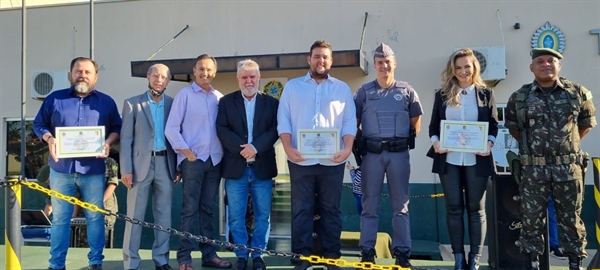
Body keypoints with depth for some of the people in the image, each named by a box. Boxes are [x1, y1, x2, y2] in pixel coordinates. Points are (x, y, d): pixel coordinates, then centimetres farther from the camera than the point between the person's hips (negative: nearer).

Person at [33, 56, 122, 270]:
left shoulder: (106, 102, 8)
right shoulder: (54, 99, 7)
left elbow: (117, 128, 9)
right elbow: (38, 124, 11)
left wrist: (108, 142, -10)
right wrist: (49, 139, -9)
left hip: (93, 170, 0)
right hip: (61, 169, 0)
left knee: (95, 217, 6)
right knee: (60, 218, 6)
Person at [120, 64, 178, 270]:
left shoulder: (173, 104, 8)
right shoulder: (132, 103, 1)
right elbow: (126, 139, -2)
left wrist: (179, 166, 4)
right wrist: (126, 169, -9)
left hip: (165, 164, 2)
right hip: (141, 164, -2)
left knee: (164, 215, 8)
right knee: (135, 216, 2)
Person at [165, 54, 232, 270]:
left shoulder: (220, 98, 9)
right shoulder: (184, 95, -2)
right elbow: (171, 128, -5)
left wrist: (225, 151, 3)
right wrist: (186, 151, -9)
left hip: (214, 160, 4)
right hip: (193, 159, -4)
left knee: (208, 209, 11)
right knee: (190, 210, -2)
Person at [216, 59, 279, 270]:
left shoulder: (271, 102, 7)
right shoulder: (226, 101, 7)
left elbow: (274, 130, -3)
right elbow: (222, 129, -3)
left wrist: (255, 147, -17)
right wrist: (241, 148, -16)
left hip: (262, 167, 1)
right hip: (235, 167, 0)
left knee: (263, 215, 7)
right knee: (236, 216, 5)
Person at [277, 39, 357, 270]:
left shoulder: (342, 88, 12)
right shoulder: (292, 86, 10)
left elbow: (349, 122, 5)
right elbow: (283, 120, 3)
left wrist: (347, 148, -10)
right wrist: (288, 148, -10)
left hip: (332, 161, 1)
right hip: (300, 160, 0)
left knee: (331, 210, 6)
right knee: (301, 209, 3)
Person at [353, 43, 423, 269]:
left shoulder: (406, 91, 6)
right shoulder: (364, 92, 5)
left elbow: (415, 122, 12)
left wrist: (408, 140, 4)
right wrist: (360, 144, 0)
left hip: (399, 153, 0)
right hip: (372, 153, 0)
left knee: (400, 205, 6)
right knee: (369, 205, 5)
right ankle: (367, 252, 12)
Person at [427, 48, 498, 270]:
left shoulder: (486, 93, 6)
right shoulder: (442, 94, 8)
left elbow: (493, 125, 6)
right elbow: (434, 125, 8)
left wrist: (489, 144, -12)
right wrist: (435, 142, -11)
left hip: (476, 160, -1)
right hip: (449, 160, 1)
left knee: (476, 209, 6)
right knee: (454, 208, 4)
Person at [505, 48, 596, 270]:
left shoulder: (577, 92, 1)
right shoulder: (519, 97, 1)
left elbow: (587, 123, 14)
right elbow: (512, 127, 15)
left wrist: (569, 144, 11)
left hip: (569, 168, 0)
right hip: (533, 169, 0)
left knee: (571, 219, 9)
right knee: (532, 218, 5)